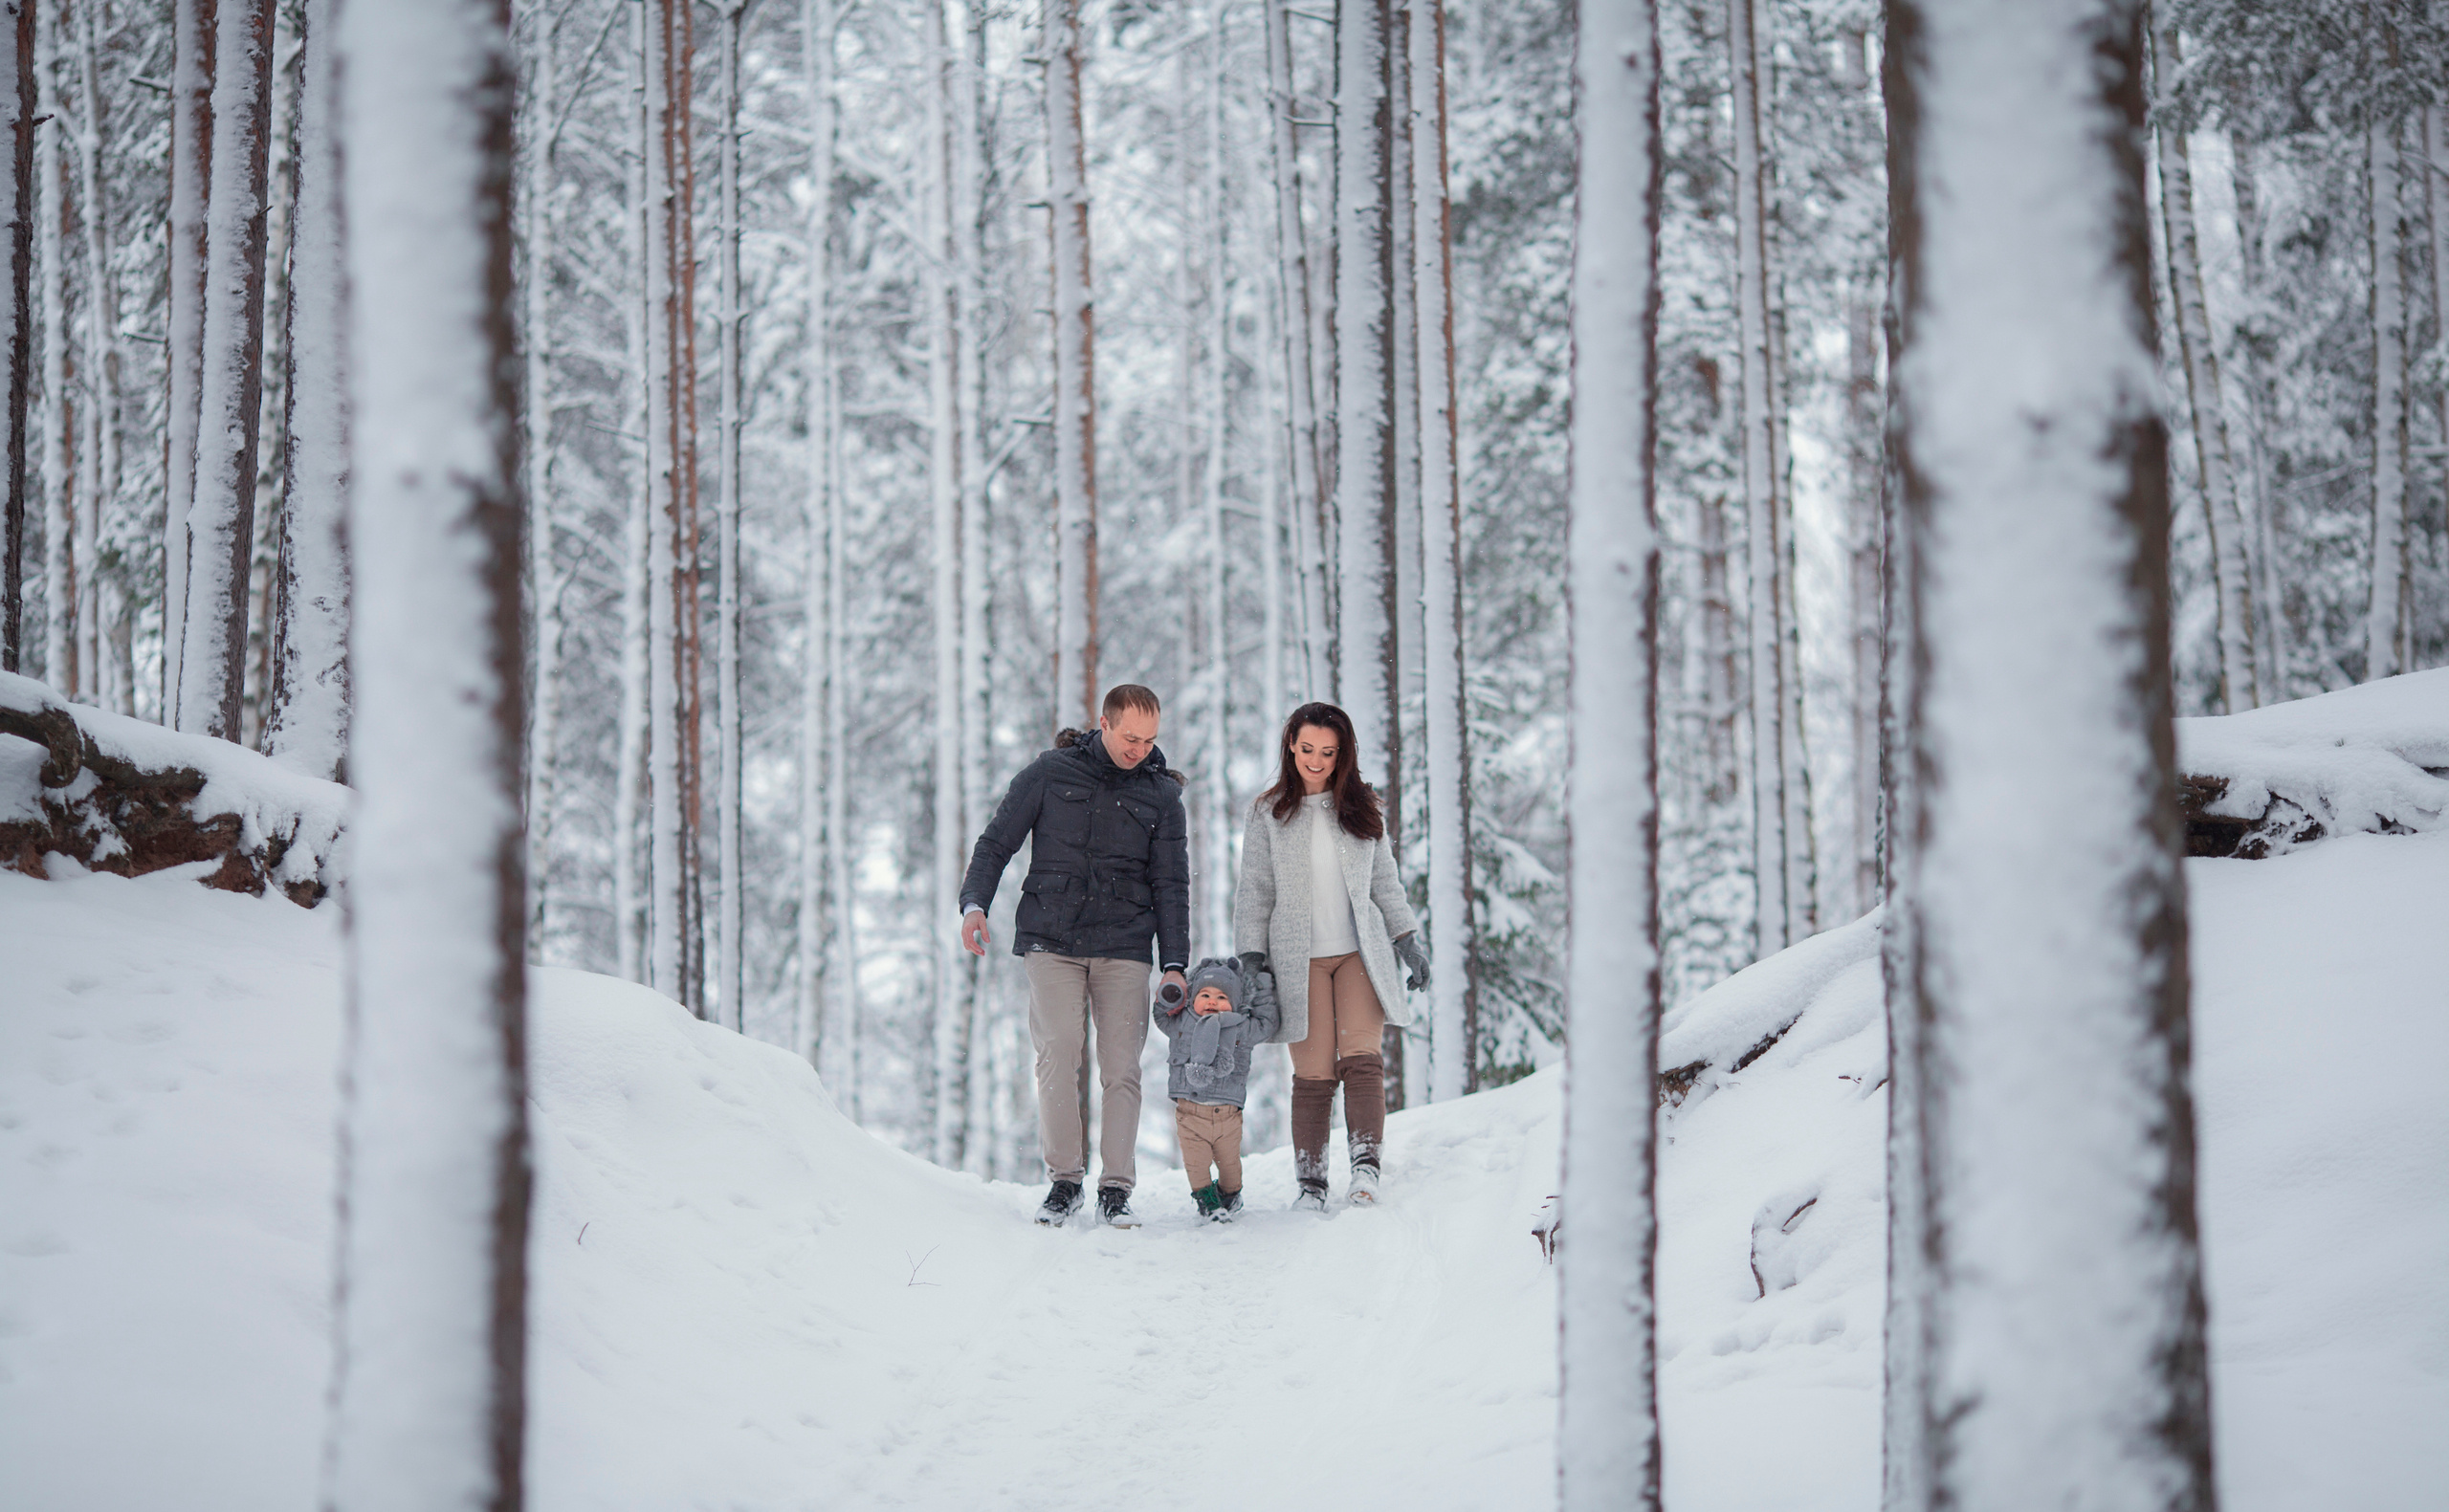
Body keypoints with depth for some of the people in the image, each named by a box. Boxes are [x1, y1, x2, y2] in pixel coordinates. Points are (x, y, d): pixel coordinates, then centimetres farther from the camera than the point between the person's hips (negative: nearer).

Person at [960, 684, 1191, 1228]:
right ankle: (1064, 1180, -3)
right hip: (1052, 939, -1)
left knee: (1121, 1065, -6)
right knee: (1060, 1056, -13)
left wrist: (1174, 964, 2)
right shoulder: (1050, 774, 5)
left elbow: (1171, 886, 10)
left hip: (1124, 946, 1)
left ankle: (1115, 1188, 0)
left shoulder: (1161, 795, 10)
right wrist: (975, 903, -8)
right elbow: (996, 843, 9)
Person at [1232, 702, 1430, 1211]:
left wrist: (1409, 941, 10)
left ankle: (1365, 1165, -21)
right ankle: (1310, 1182, 2)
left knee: (1362, 1057, -16)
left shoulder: (1363, 810, 13)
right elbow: (1255, 893, 7)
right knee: (1314, 1073, -5)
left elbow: (1385, 883, 18)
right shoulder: (1269, 814, 7)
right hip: (1300, 959, -1)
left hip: (1360, 953, 1)